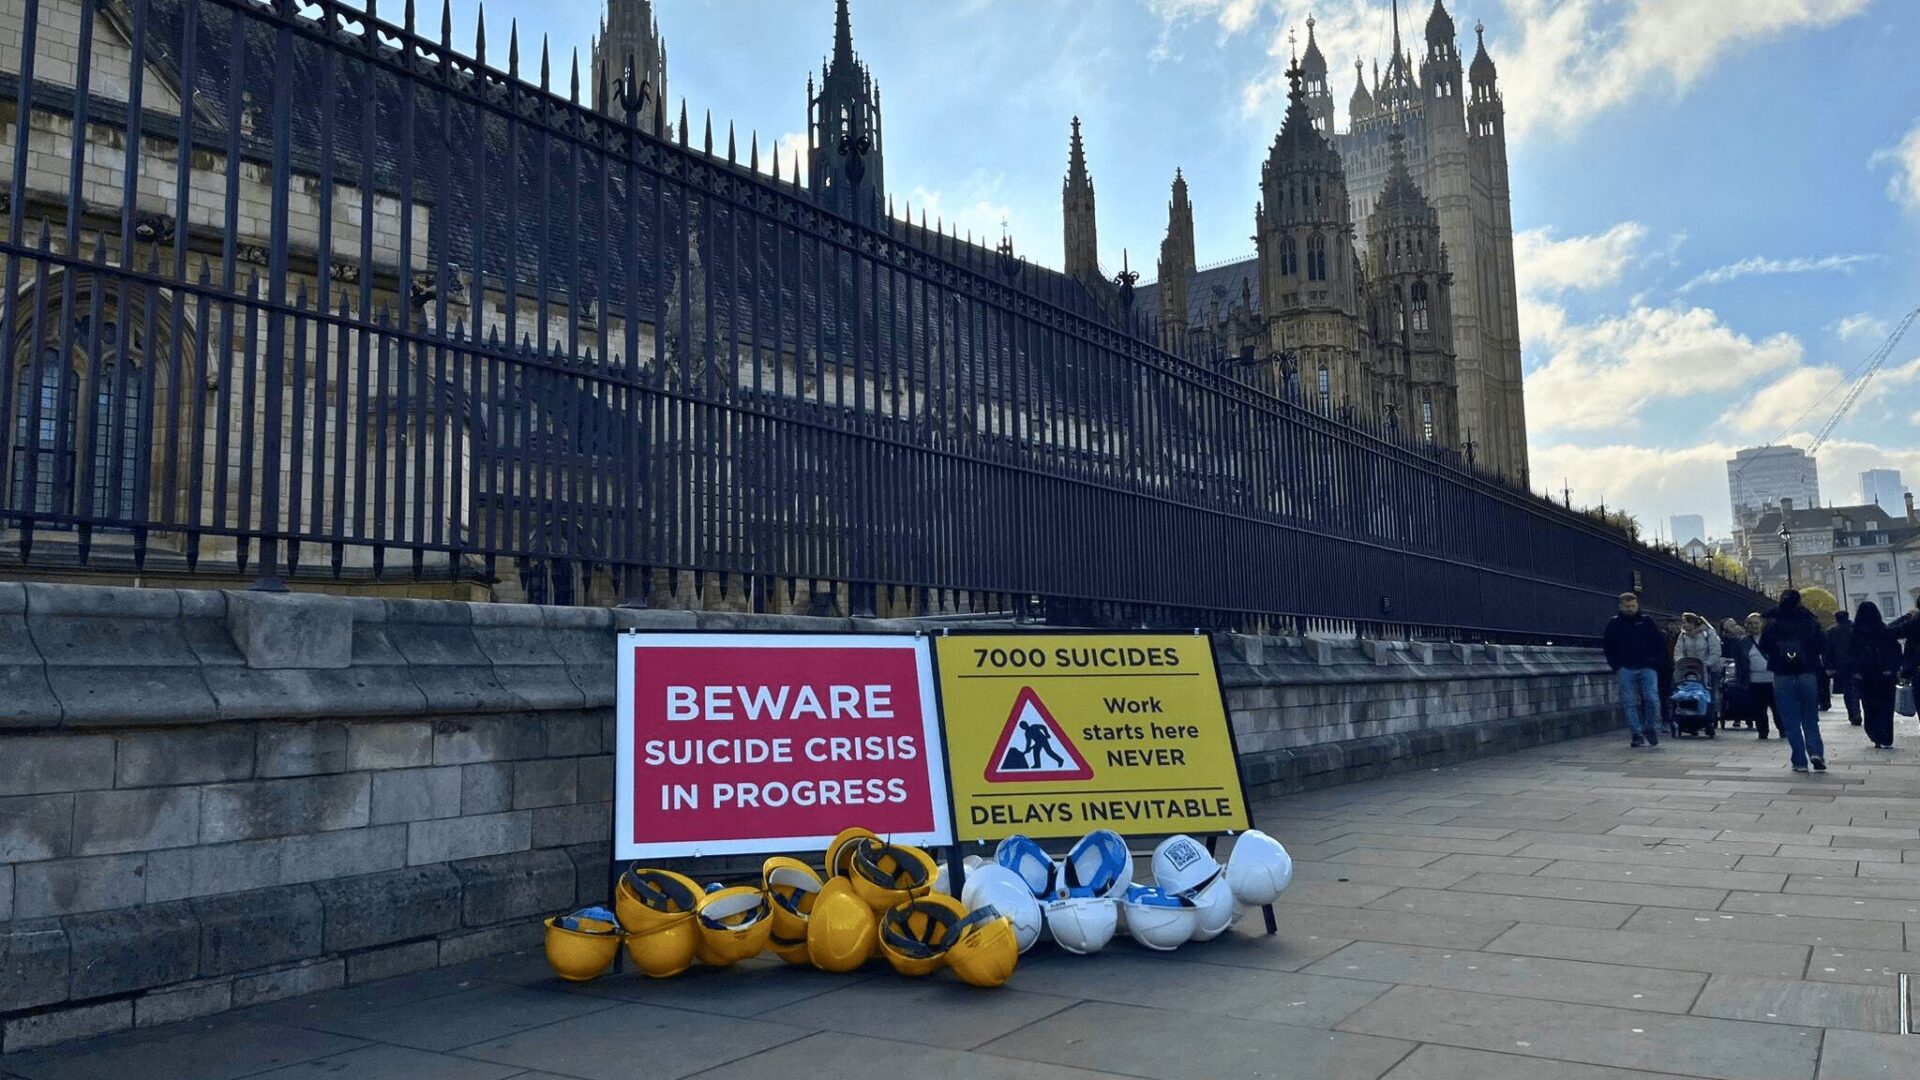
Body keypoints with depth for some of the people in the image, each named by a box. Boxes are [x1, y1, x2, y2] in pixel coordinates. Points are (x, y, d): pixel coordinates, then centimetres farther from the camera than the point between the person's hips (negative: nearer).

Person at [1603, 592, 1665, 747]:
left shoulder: (1647, 621, 6)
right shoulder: (1614, 624, 6)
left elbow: (1659, 643, 8)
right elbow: (1608, 647, 9)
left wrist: (1655, 663, 0)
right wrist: (1616, 666, 1)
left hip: (1647, 668, -1)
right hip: (1626, 669, 1)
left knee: (1652, 699, -9)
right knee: (1630, 703, 0)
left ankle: (1652, 730, 8)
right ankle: (1637, 735, 5)